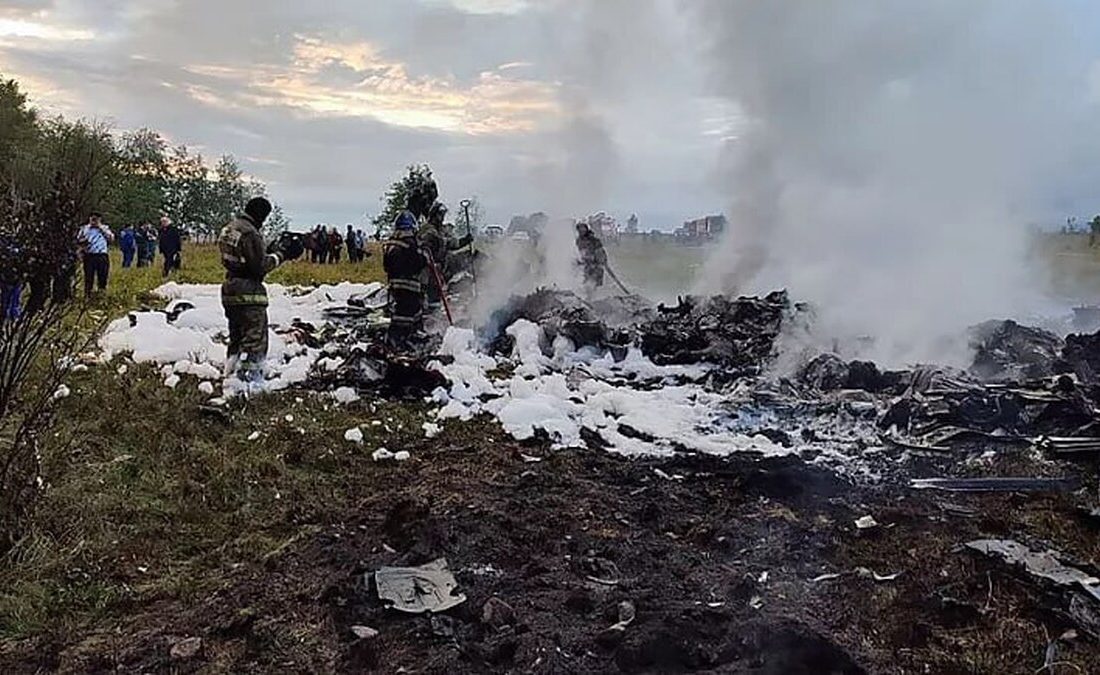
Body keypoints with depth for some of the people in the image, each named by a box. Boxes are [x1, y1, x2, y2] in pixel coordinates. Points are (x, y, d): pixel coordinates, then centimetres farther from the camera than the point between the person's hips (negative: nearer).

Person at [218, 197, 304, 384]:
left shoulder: (229, 228, 12)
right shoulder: (250, 233, -18)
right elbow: (260, 266, -18)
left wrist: (273, 249, 10)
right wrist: (281, 254, -8)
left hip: (230, 290, 10)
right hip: (249, 293, -10)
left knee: (237, 336, 20)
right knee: (255, 340, -2)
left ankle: (231, 374, 29)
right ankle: (248, 377, -1)